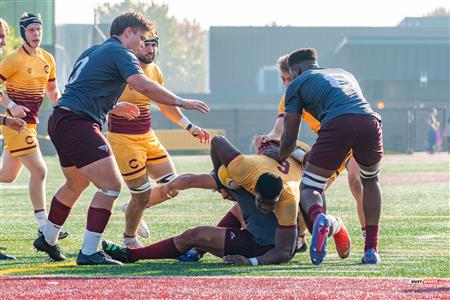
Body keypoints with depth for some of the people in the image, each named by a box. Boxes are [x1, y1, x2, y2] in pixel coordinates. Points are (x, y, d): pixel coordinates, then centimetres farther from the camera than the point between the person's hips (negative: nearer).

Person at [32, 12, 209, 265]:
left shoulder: (93, 52, 24)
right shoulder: (119, 52, -5)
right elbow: (143, 86, -19)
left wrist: (113, 108, 39)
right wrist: (181, 102, -14)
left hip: (61, 120, 10)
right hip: (79, 123, -10)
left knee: (76, 184, 29)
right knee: (111, 185, -11)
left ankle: (48, 240, 44)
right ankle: (89, 253, -13)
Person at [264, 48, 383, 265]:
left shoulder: (298, 84, 23)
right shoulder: (344, 74, 39)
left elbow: (290, 138, 21)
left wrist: (281, 157, 43)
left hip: (337, 125, -4)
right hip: (370, 121, 4)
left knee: (308, 189, 9)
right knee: (369, 180, 31)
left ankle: (318, 217, -28)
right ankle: (371, 250, 21)